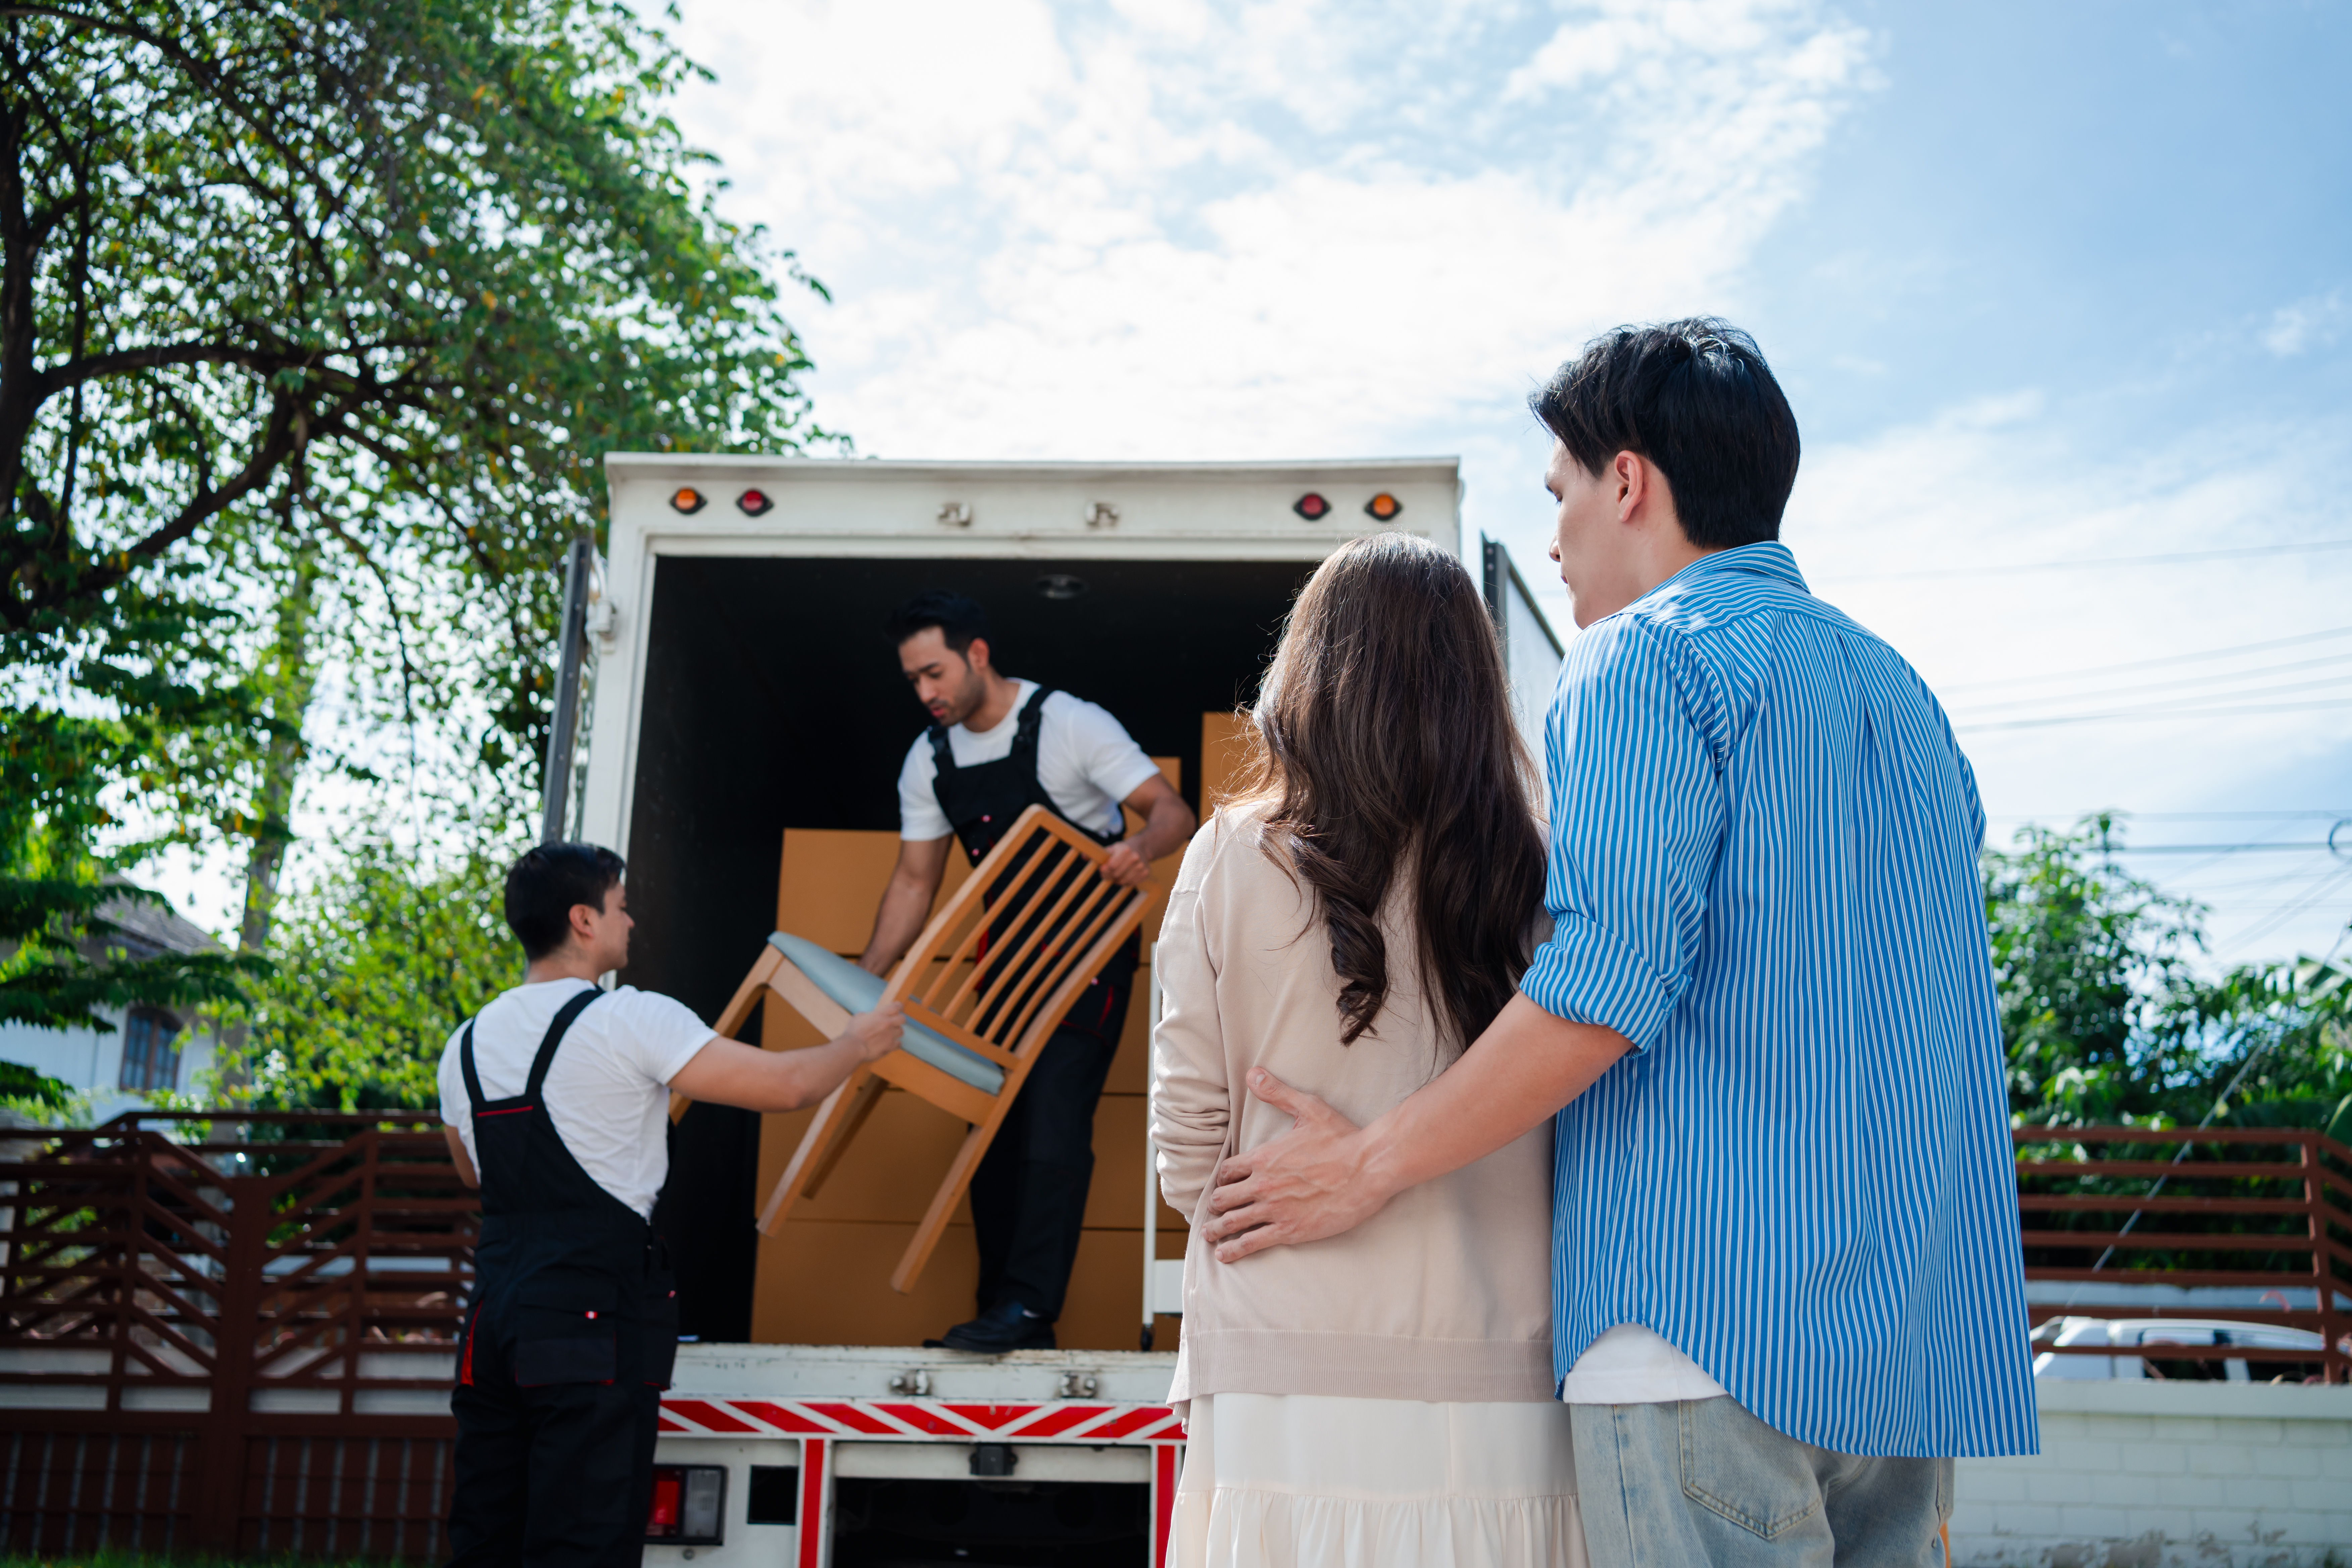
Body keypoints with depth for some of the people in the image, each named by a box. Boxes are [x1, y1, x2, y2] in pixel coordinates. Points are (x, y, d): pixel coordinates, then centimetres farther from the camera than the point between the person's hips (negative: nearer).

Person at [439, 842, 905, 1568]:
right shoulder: (630, 1020, -9)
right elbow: (787, 1085, -8)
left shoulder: (467, 1044, 13)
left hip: (493, 1313, 7)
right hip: (593, 1313, -7)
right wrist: (860, 1042, 11)